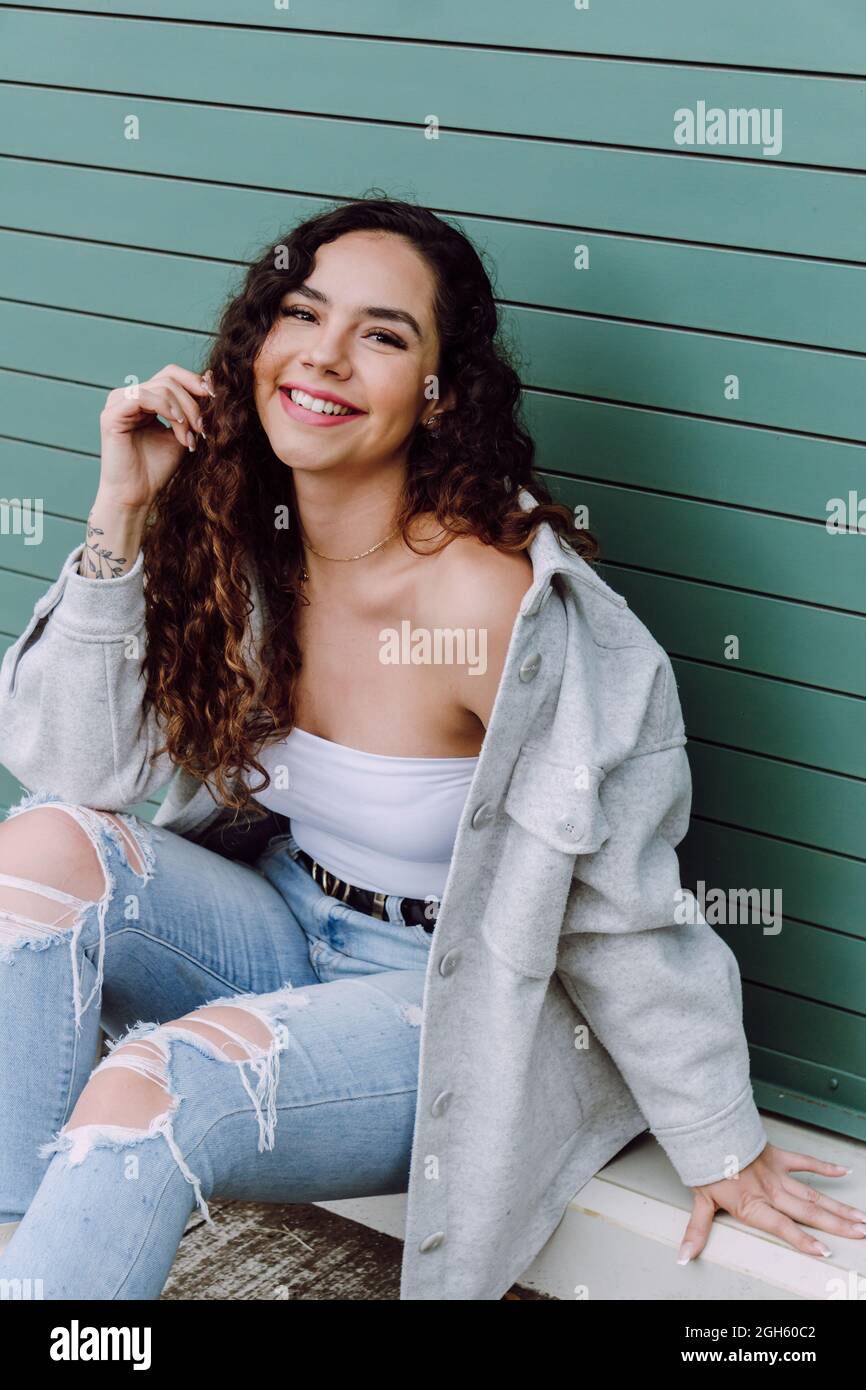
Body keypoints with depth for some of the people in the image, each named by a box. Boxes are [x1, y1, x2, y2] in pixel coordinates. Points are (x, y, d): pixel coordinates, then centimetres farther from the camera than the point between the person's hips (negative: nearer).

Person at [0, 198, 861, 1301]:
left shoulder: (492, 600, -26)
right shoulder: (234, 540, -7)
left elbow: (617, 906, -18)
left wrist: (720, 1148, -7)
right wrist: (121, 516, -17)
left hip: (457, 996, -6)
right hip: (286, 924, 6)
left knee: (147, 1096, -29)